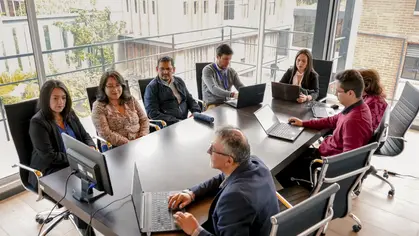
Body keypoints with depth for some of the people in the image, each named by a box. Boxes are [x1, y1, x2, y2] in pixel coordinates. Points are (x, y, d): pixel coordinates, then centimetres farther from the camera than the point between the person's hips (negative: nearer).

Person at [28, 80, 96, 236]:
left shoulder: (69, 114, 7)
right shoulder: (38, 122, -12)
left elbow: (85, 136, 12)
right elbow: (49, 156, -18)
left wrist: (91, 149, -10)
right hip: (51, 171, -6)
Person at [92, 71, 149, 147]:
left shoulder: (131, 100, 12)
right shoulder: (99, 107, -1)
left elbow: (144, 120, 10)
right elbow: (105, 134, -10)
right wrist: (129, 144, -16)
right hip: (117, 149, -4)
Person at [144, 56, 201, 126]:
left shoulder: (179, 81, 17)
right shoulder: (152, 87, -1)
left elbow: (190, 100, 24)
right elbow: (153, 113, -9)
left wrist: (196, 112, 2)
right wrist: (177, 121, -18)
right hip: (168, 126, -6)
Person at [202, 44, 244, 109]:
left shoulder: (232, 71, 11)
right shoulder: (208, 70, -7)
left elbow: (241, 87, 7)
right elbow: (213, 89, -21)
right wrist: (232, 94, -34)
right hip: (212, 104, -5)